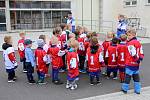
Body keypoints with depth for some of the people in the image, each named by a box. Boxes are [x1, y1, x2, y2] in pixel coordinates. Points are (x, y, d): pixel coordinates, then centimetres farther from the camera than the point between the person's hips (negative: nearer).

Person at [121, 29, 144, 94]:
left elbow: (133, 53, -24)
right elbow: (141, 53, 9)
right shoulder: (138, 43, 9)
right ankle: (137, 90, 20)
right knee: (136, 76, 15)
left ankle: (125, 89, 15)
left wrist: (137, 60, -12)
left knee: (128, 76, 4)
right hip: (136, 64, 8)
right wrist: (140, 60, 10)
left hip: (130, 63, -7)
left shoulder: (130, 43, -17)